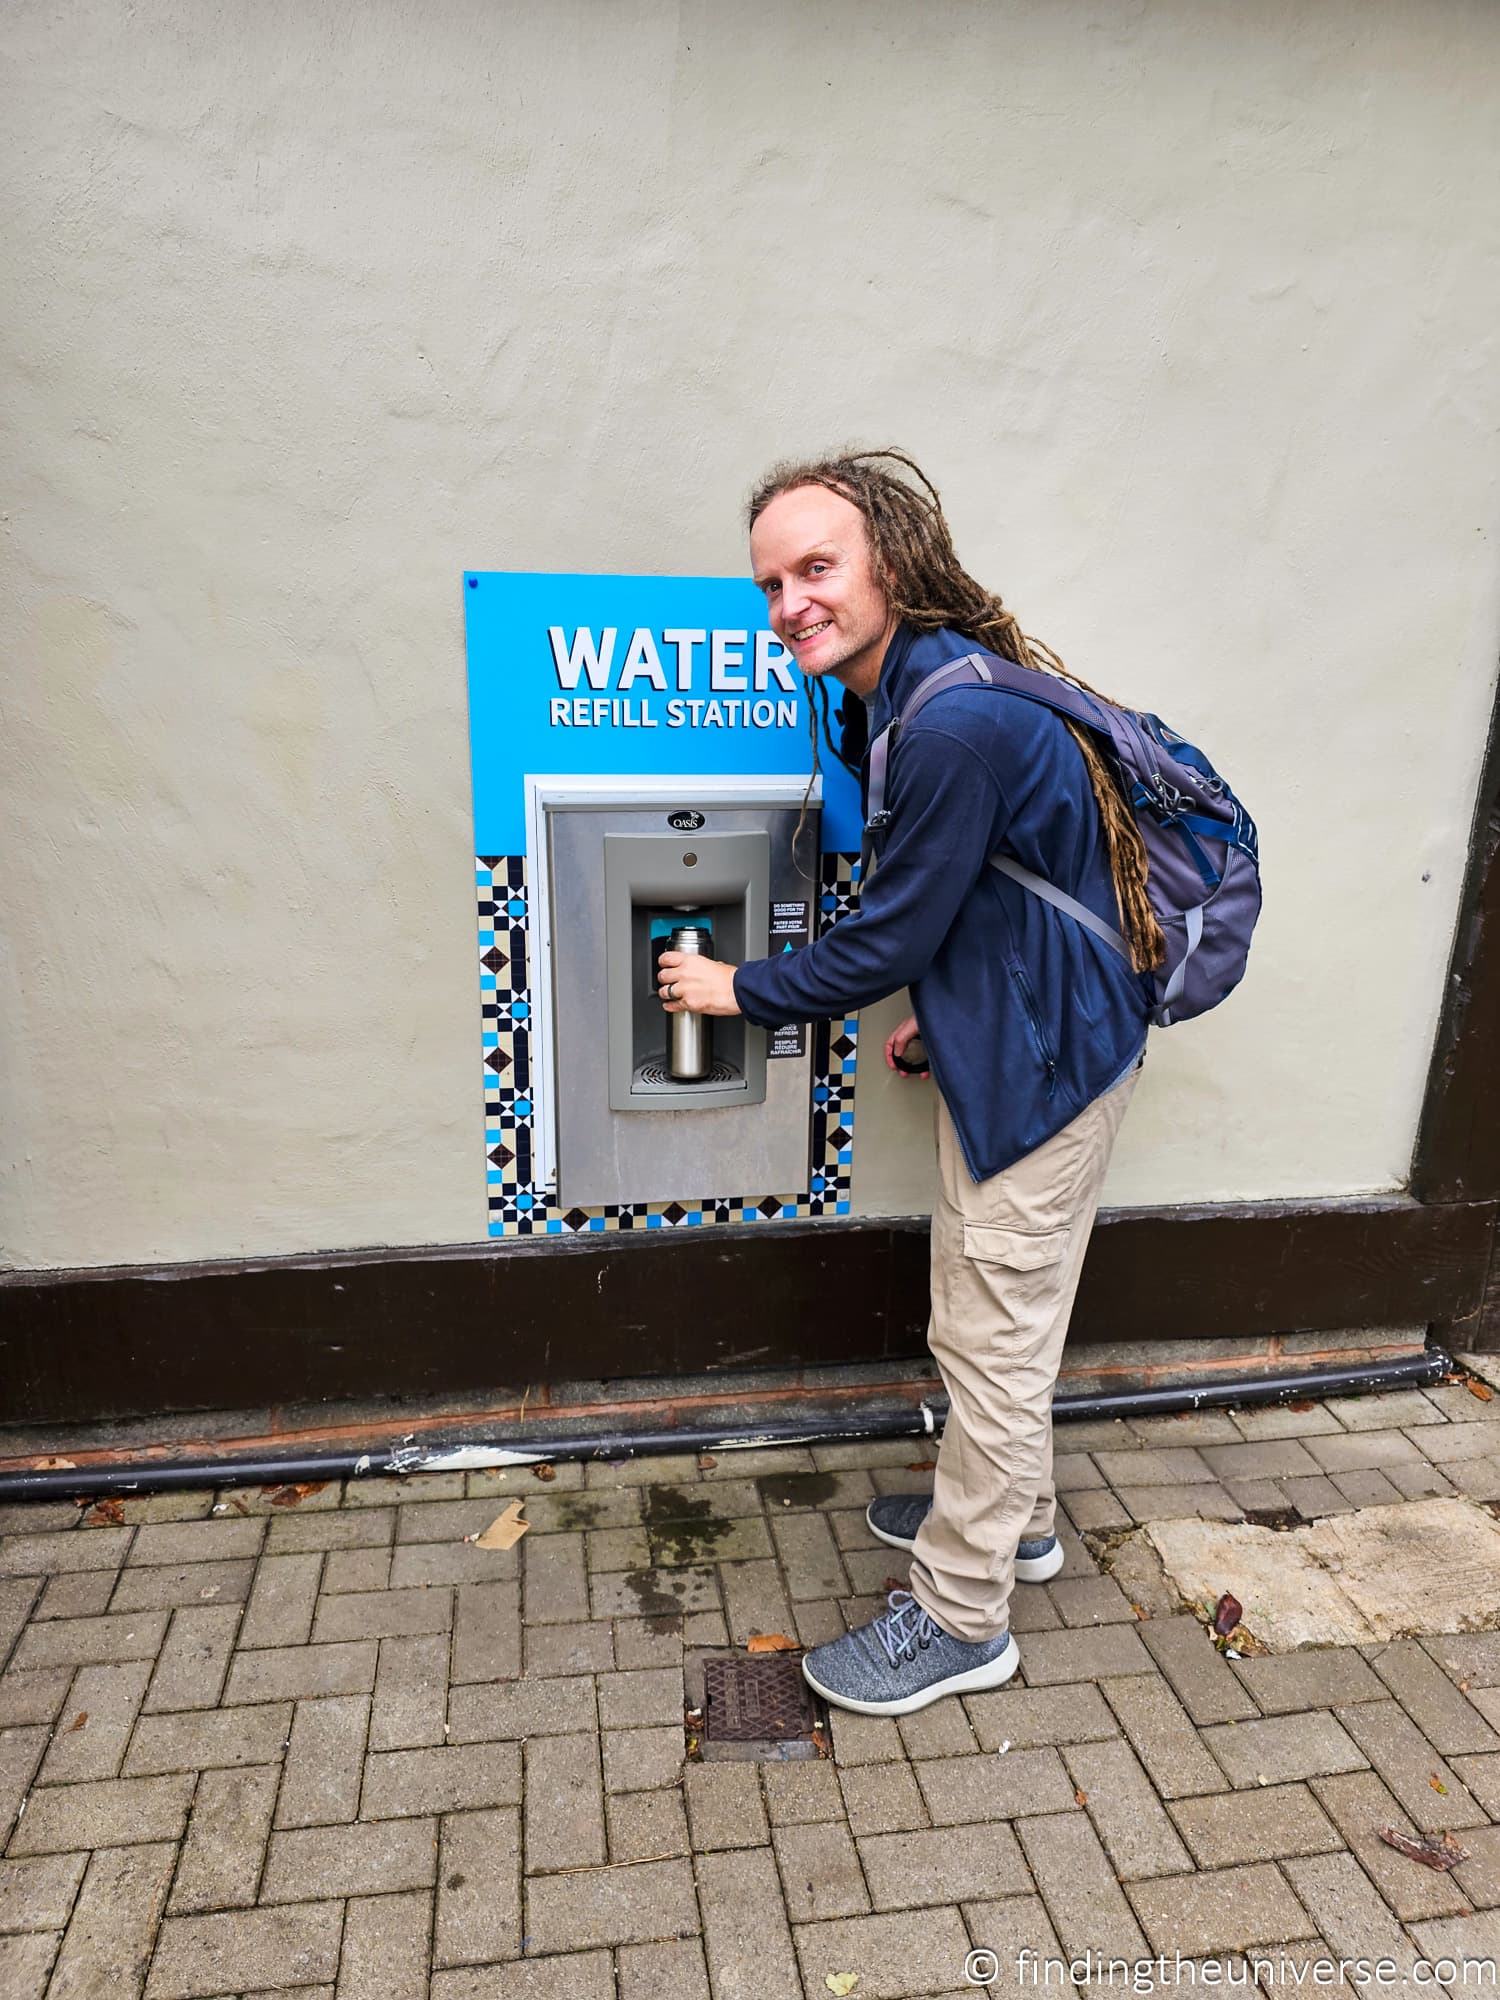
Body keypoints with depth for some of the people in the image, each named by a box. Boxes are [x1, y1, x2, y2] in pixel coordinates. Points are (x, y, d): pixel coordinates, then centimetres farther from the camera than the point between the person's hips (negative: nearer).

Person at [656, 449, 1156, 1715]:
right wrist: (948, 1006, 15)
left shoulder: (959, 724, -28)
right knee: (999, 1316, 23)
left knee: (992, 1338, 4)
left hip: (1043, 1064, -10)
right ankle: (1014, 1515, 45)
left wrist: (741, 991, -8)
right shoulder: (929, 682, 5)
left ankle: (962, 1619, 24)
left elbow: (890, 935, -21)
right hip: (1017, 1041, 10)